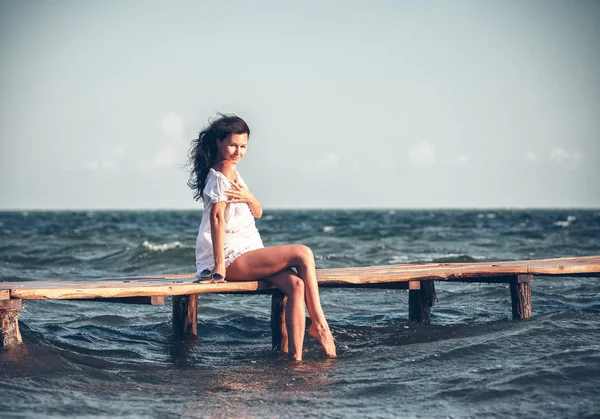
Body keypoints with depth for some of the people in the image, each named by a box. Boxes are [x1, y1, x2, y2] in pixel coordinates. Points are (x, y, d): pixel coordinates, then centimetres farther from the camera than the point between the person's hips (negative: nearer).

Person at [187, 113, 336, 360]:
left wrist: (249, 198, -9)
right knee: (303, 254, -18)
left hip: (249, 254, 8)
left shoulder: (234, 175, 17)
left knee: (296, 286, -16)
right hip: (233, 259, -8)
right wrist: (219, 266, -29)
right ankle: (319, 325, -12)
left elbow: (257, 212, 17)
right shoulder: (218, 178, -11)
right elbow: (217, 217, -21)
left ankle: (295, 358, -22)